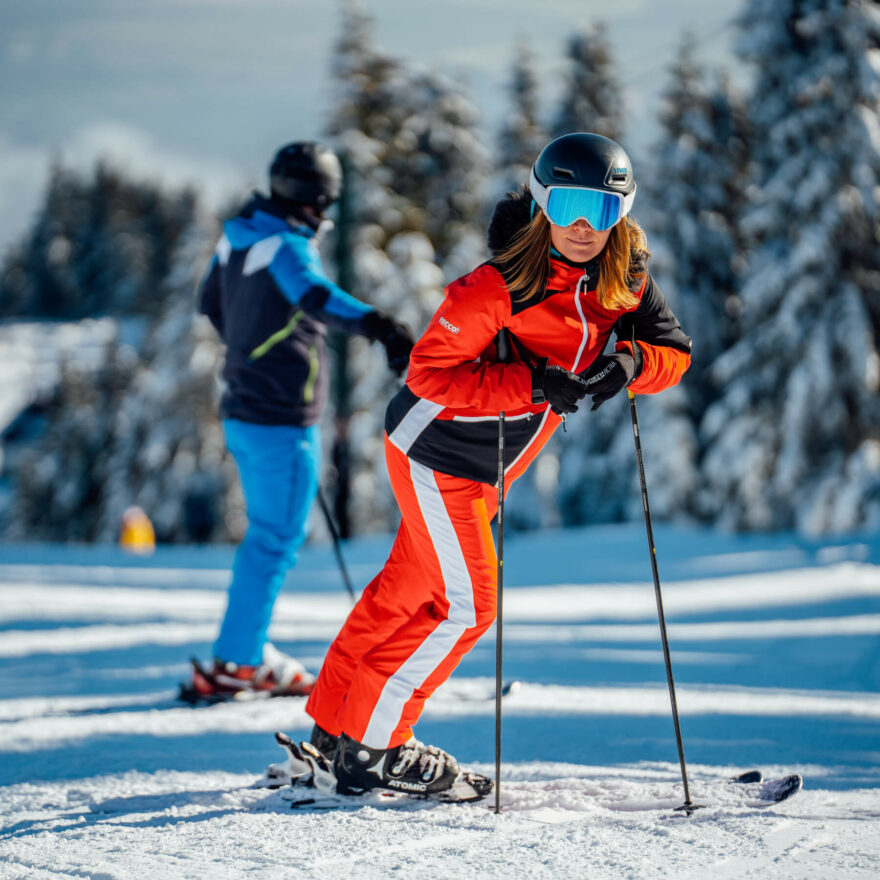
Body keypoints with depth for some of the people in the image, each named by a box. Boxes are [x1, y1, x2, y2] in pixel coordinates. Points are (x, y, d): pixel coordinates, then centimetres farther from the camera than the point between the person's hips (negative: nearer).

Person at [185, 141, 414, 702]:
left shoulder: (239, 236, 9)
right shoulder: (285, 245, -17)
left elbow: (212, 302, 26)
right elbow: (314, 296, -38)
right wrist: (379, 326, -52)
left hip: (244, 410, 9)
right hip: (283, 419, -9)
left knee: (268, 533, 19)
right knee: (276, 541, -4)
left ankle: (251, 653, 26)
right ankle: (234, 665, -3)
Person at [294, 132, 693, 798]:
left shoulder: (625, 281, -6)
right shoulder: (501, 285, -27)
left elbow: (675, 353, -1)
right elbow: (429, 373, -26)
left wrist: (629, 363, -23)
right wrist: (534, 384, -34)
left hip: (485, 466, 7)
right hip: (435, 450, -7)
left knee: (410, 587, 16)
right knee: (466, 604, -8)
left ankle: (335, 724, 30)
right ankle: (368, 749, 4)